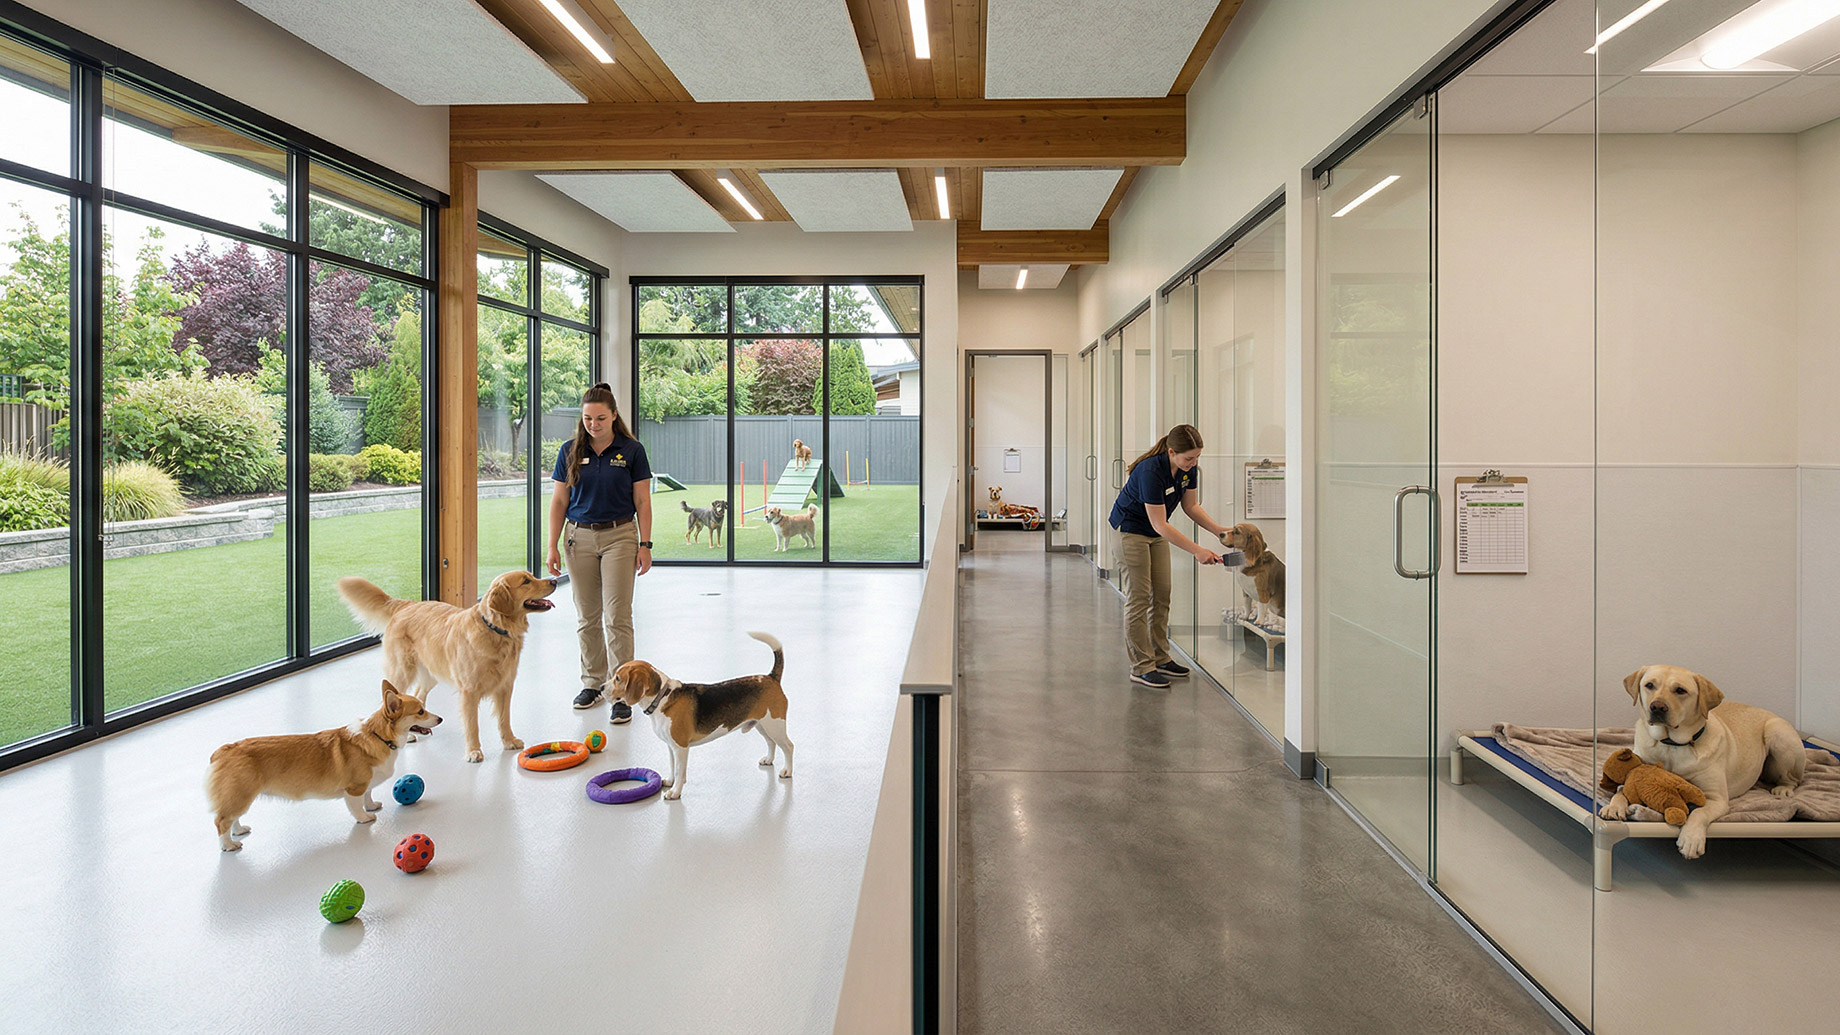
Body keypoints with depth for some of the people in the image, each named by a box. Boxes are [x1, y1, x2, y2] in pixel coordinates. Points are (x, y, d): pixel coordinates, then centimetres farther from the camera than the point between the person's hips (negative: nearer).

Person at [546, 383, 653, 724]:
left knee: (618, 617, -6)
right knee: (587, 617, 10)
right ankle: (593, 683, 25)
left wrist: (645, 545, -6)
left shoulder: (632, 450, -3)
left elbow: (642, 502, -1)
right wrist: (552, 546, 0)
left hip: (619, 536, -3)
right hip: (579, 536, 3)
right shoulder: (570, 451, 3)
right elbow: (559, 501, 5)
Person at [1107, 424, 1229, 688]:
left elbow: (1190, 505, 5)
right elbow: (1160, 524, -30)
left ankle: (1160, 659, 17)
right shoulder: (1151, 471, -32)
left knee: (1162, 595, 8)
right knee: (1139, 598, -7)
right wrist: (1197, 550, -30)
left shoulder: (1189, 469, -10)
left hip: (1156, 534, 8)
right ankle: (1141, 667, -2)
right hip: (1130, 530, -8)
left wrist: (1217, 528, -9)